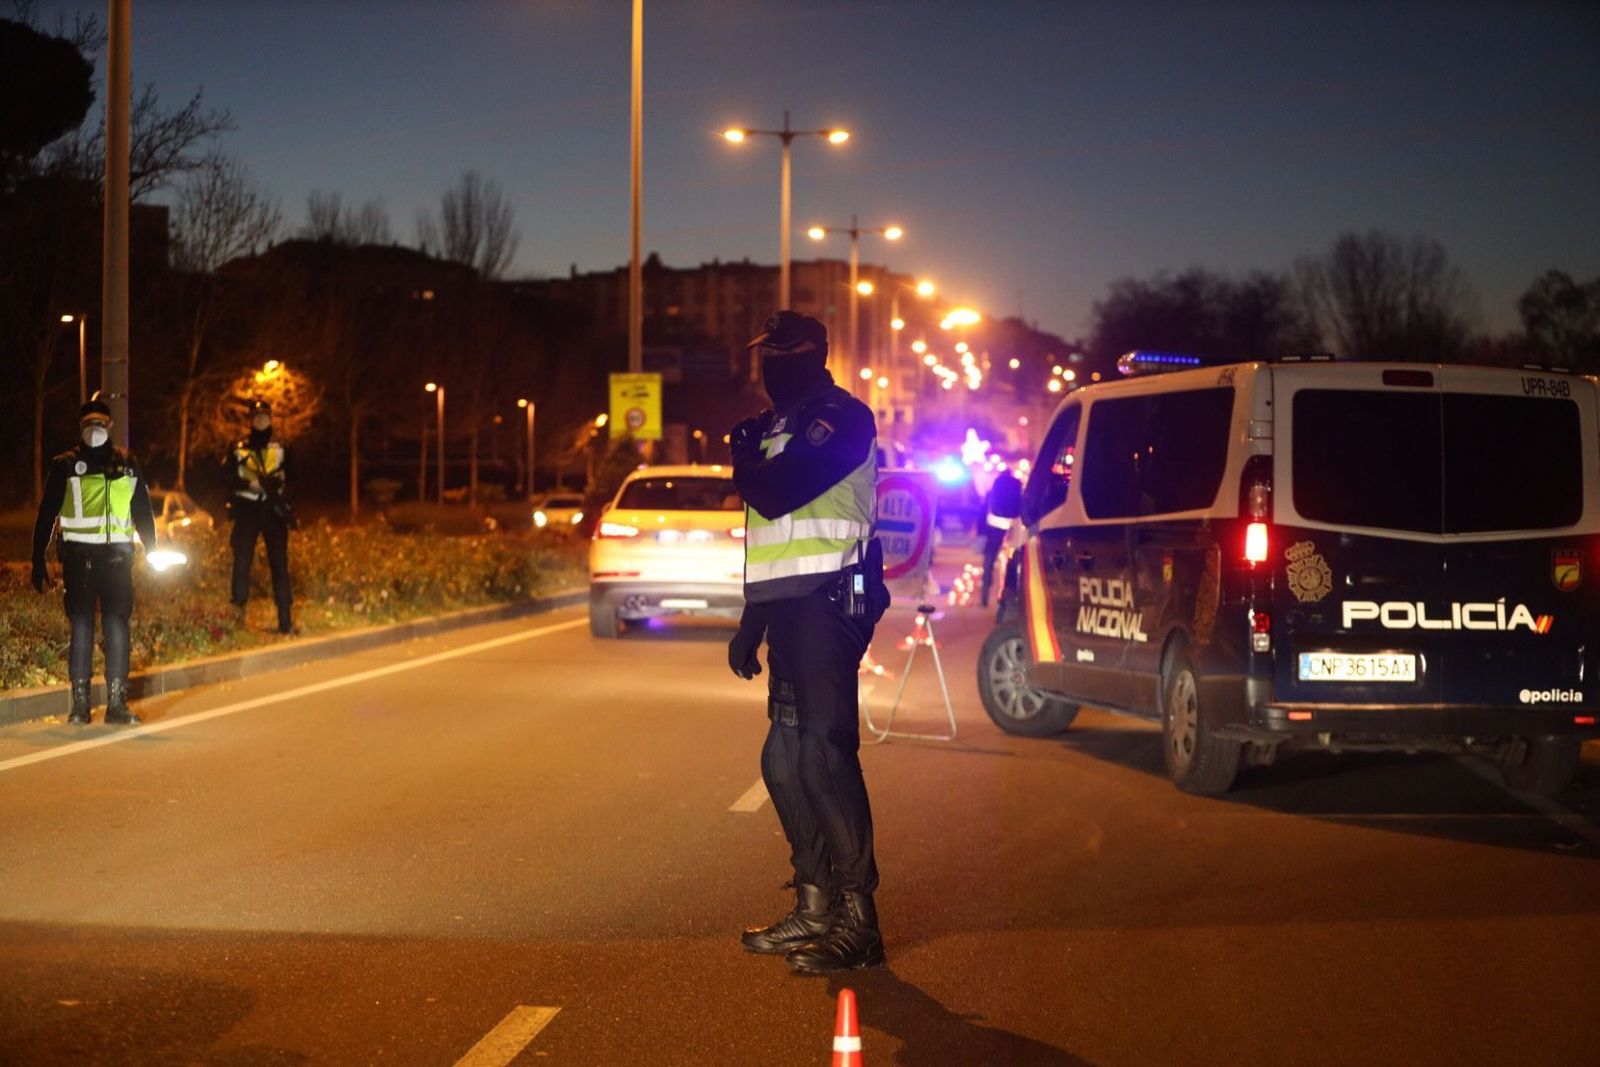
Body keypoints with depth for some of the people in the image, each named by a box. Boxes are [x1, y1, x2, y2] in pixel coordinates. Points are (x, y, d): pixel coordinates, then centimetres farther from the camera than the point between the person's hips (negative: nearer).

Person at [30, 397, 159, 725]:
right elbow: (46, 515, 5)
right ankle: (80, 702, 5)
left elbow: (143, 512, 17)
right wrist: (38, 562, 1)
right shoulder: (65, 466, 4)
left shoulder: (128, 465, 11)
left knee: (117, 625, -3)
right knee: (81, 625, 0)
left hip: (116, 555, 1)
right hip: (78, 556, -1)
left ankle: (117, 702, 0)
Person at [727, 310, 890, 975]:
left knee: (824, 752, -14)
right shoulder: (782, 428, 21)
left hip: (829, 602, -10)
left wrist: (742, 457, 0)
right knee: (785, 758, 11)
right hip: (790, 607, 10)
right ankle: (814, 908, 20)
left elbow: (774, 495, -21)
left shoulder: (841, 418, -9)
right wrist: (749, 624, 25)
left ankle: (858, 920, -13)